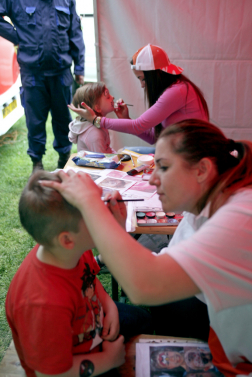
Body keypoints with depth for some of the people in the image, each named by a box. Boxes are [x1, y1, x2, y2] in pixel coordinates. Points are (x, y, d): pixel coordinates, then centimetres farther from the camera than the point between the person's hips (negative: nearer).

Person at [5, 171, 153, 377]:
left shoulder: (75, 250, -23)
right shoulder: (46, 305, -46)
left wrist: (110, 307, -12)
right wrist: (109, 359, -20)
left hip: (91, 319, 7)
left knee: (142, 318, 26)